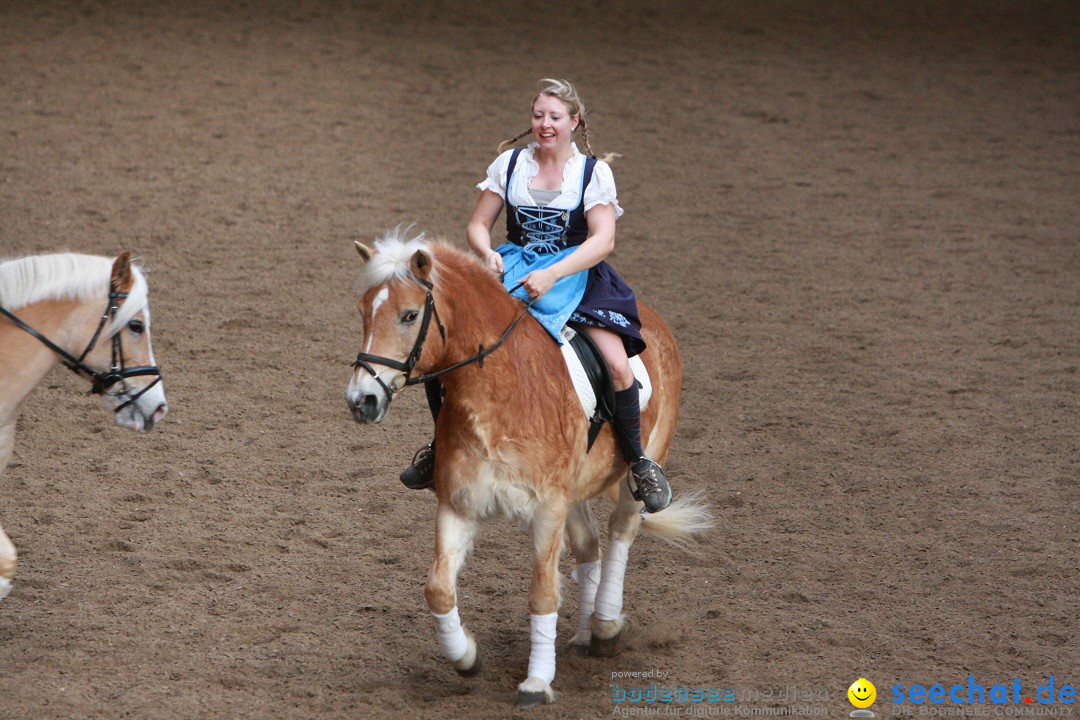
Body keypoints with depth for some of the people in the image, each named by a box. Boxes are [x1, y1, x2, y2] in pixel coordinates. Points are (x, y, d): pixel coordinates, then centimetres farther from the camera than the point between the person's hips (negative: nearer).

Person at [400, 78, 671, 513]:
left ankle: (639, 463, -2)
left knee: (618, 366, -24)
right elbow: (478, 224, 8)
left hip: (574, 274, -3)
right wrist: (487, 254, -16)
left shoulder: (594, 172, -2)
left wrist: (551, 276, -27)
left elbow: (603, 240, -13)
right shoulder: (509, 163, 6)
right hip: (511, 271, 3)